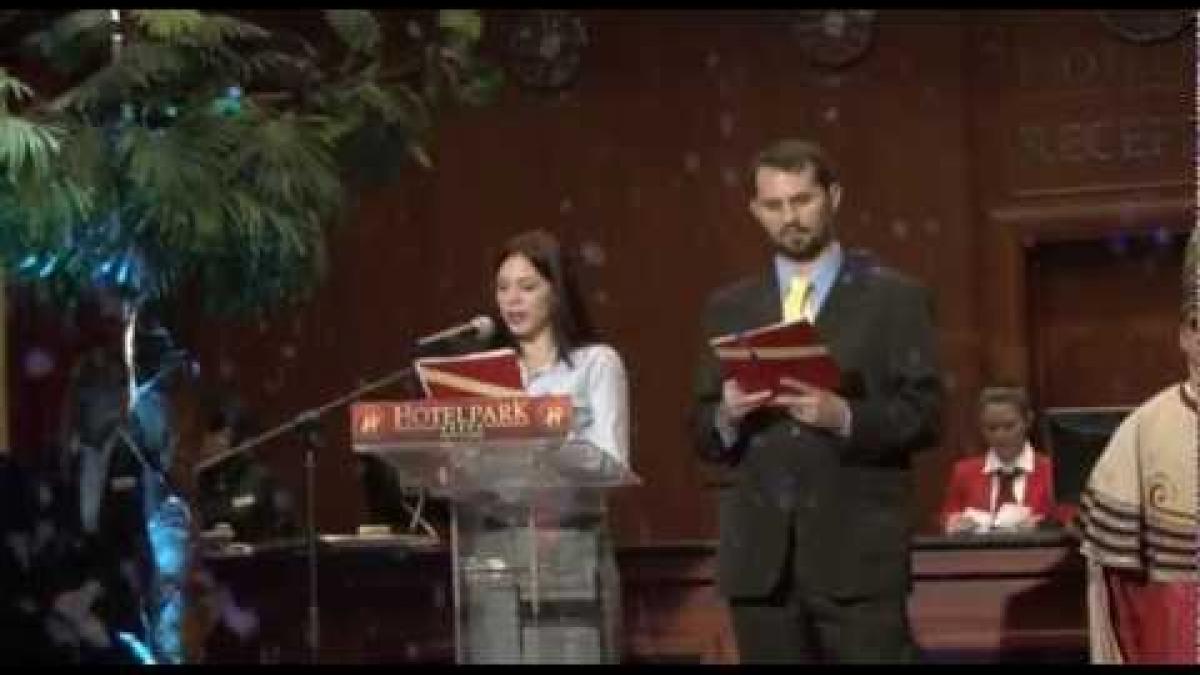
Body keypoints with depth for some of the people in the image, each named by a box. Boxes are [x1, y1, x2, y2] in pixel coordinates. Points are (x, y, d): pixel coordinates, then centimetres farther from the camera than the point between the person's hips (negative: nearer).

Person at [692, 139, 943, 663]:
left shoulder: (894, 298, 4)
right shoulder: (730, 308, 15)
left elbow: (925, 415, -2)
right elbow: (703, 436, 13)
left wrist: (845, 417, -18)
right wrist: (726, 416, -9)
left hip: (856, 551, -3)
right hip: (760, 555, 3)